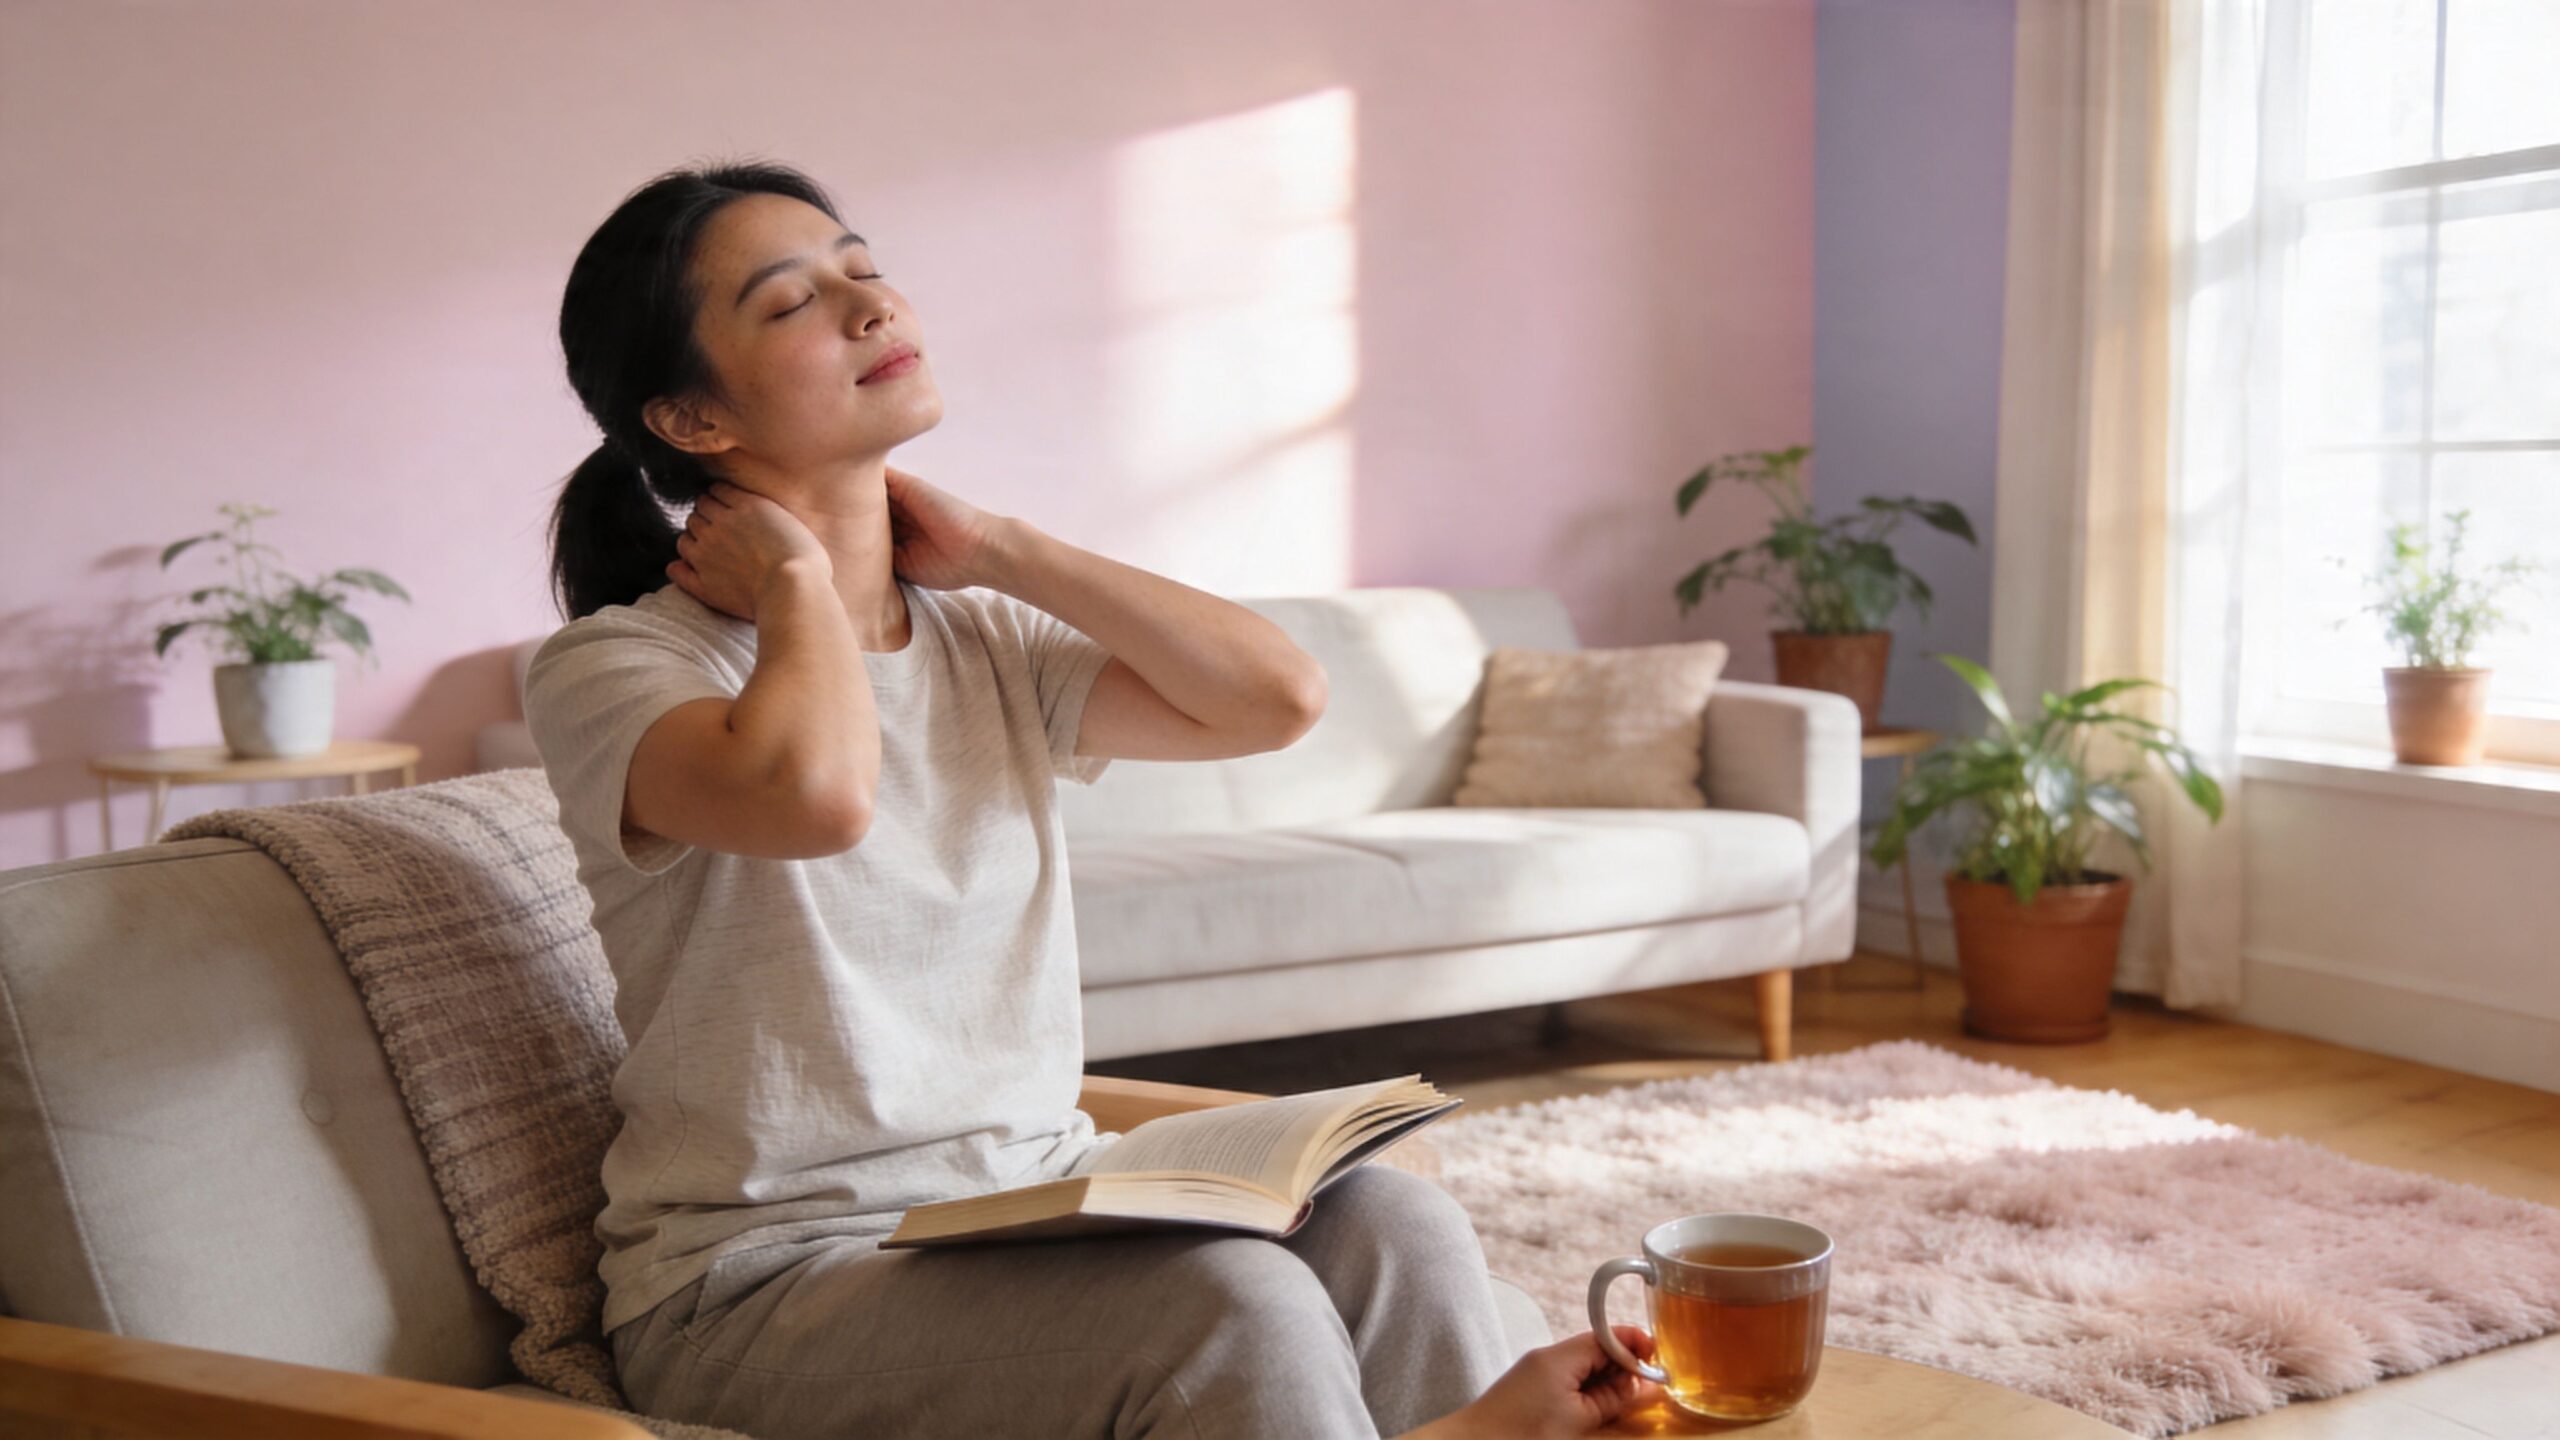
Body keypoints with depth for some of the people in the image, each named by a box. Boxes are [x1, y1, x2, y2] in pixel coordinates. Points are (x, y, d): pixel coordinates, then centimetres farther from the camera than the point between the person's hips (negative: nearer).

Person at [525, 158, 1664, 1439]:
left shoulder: (987, 639, 10)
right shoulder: (613, 664, -8)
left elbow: (1278, 695, -4)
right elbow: (815, 792, -32)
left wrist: (996, 549, -1)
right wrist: (795, 579, -11)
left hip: (1038, 1199, 6)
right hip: (769, 1274, -5)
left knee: (1389, 1225, -21)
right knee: (1232, 1307, -29)